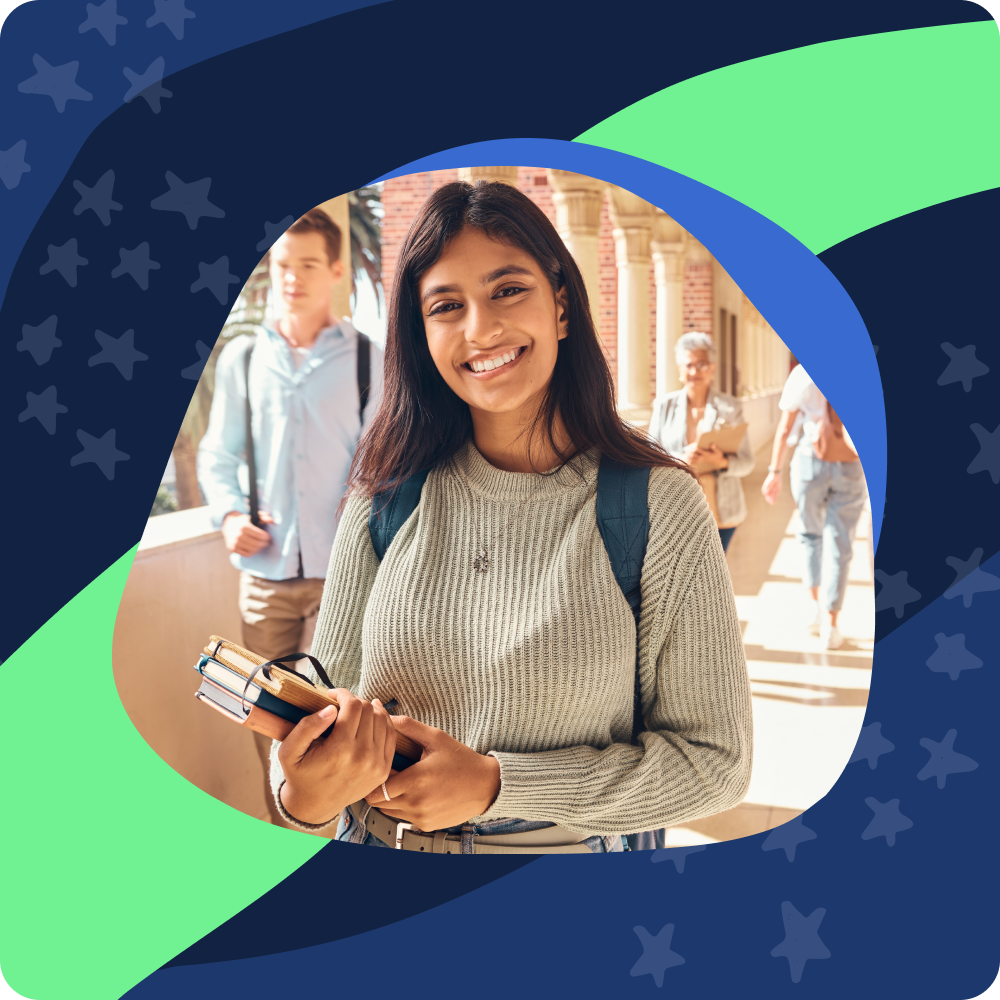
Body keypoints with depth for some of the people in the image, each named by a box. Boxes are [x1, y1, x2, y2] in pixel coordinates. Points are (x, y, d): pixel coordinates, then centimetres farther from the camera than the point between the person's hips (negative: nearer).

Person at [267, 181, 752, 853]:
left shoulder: (663, 507, -10)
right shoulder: (386, 498, -2)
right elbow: (328, 696, 2)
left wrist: (495, 785, -16)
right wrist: (305, 796, -19)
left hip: (572, 849, -2)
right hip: (379, 840, 3)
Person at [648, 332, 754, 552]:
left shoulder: (731, 407, 5)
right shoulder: (664, 406, 6)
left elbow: (747, 462, 3)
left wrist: (722, 462, -19)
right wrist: (680, 459, -16)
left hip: (720, 512, 0)